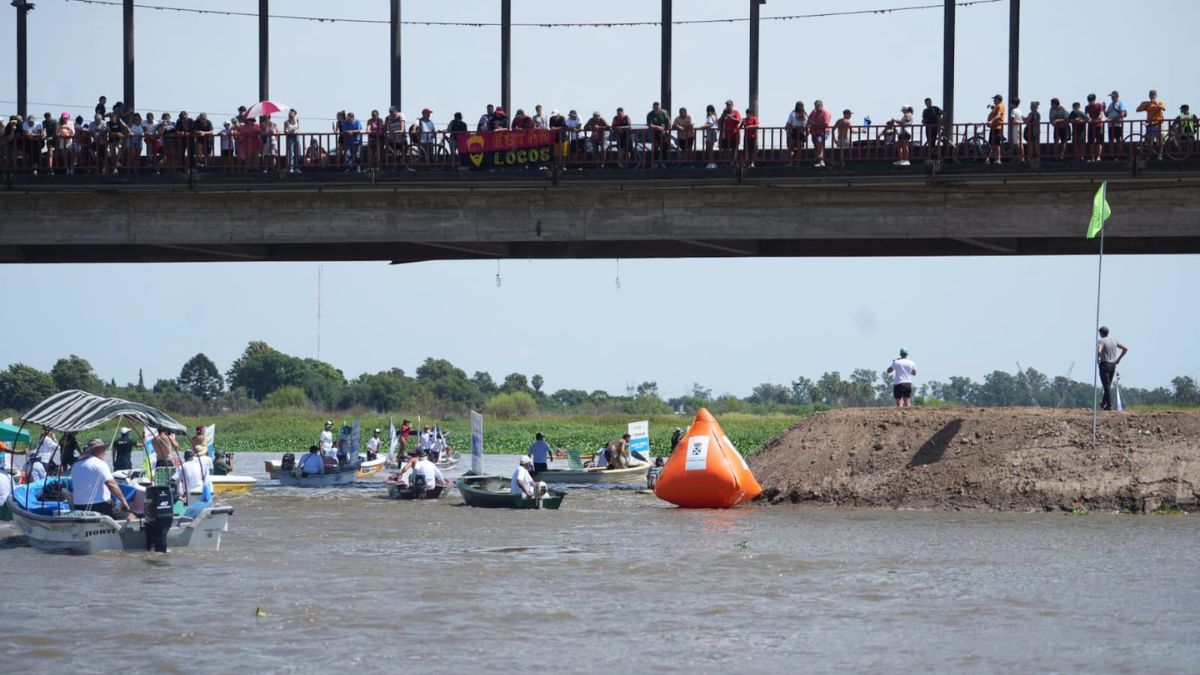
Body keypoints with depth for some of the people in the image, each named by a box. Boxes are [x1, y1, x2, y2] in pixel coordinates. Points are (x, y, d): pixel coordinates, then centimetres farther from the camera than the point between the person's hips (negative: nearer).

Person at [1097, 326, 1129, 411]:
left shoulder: (1101, 341, -11)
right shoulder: (1114, 340, 9)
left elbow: (1099, 351, -31)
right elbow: (1125, 349, 11)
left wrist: (1097, 359, -12)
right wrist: (1119, 359, 12)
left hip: (1104, 364, -7)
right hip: (1113, 365, 7)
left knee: (1106, 386, -6)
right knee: (1108, 385, 15)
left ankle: (1109, 405, -9)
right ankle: (1103, 403, 24)